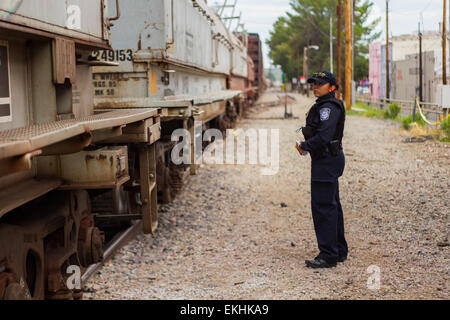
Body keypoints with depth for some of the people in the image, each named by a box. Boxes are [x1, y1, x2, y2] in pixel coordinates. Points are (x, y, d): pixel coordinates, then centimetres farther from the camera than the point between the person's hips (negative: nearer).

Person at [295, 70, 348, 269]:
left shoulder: (328, 107, -16)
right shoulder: (323, 106, 16)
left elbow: (324, 136, -26)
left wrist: (304, 146, -12)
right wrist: (305, 145, 7)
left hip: (326, 161, -11)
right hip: (328, 159, 11)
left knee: (323, 206, -8)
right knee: (332, 206, 15)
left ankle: (328, 255, -4)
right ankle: (339, 251, 24)